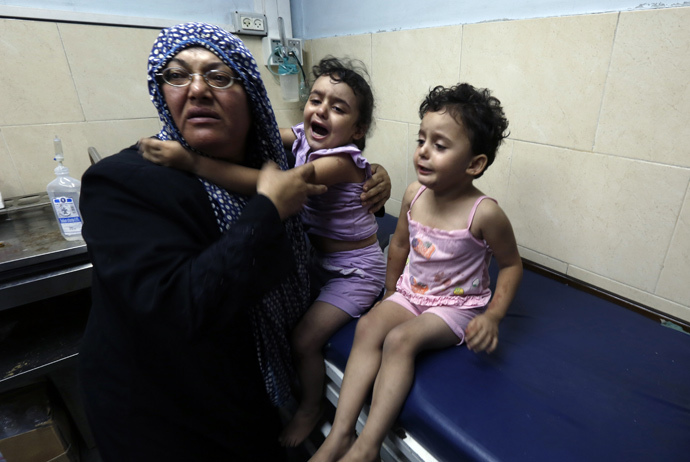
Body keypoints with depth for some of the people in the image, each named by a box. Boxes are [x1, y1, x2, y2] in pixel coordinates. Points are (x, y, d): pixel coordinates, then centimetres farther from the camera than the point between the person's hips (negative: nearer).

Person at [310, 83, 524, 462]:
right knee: (368, 326, -20)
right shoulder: (414, 194, -5)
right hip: (410, 292, 5)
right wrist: (390, 294, 16)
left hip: (457, 304, -4)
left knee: (400, 339, -27)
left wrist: (493, 316, -16)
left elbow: (511, 265, -5)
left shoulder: (484, 213, -20)